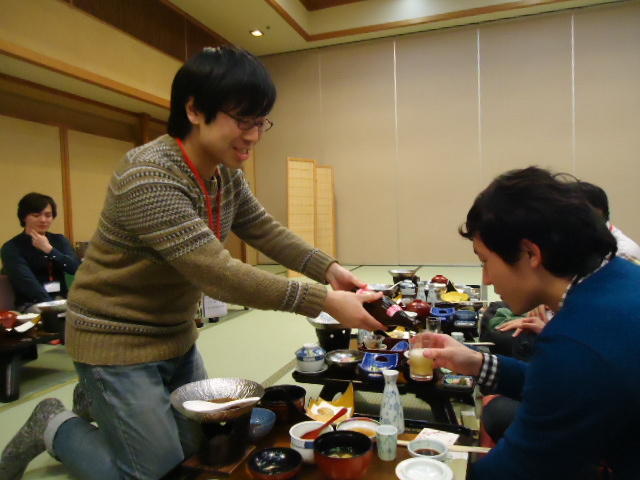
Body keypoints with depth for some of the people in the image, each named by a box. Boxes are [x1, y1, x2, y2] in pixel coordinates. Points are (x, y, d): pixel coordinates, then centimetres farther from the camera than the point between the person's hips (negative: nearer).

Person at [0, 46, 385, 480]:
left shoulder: (227, 174, -2)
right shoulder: (147, 177, -30)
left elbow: (267, 231, 1)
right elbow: (217, 273, -34)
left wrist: (329, 269, -15)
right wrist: (325, 301, -33)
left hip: (176, 334, 8)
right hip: (118, 340, -8)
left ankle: (102, 402, 37)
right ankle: (55, 427, 21)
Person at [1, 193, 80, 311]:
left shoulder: (59, 240, 15)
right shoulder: (12, 248, 0)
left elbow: (76, 268, -1)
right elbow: (28, 283, -15)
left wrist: (49, 249, -9)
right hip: (32, 304, -4)